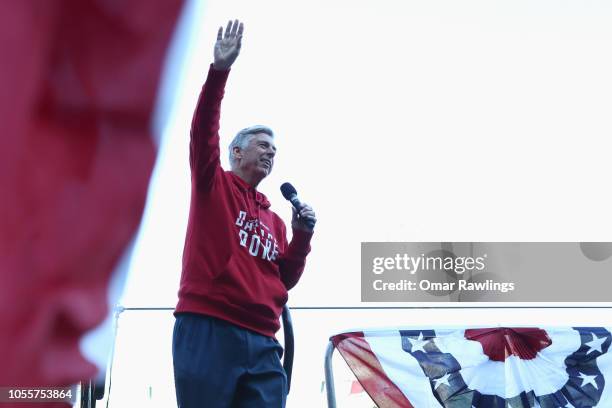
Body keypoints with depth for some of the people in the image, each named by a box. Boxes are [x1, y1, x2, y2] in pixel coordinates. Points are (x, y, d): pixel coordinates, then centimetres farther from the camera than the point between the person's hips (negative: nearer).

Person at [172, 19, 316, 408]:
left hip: (262, 344, 6)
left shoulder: (274, 220, 25)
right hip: (207, 330, -5)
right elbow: (203, 132, -4)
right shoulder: (213, 185, 11)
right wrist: (220, 71, -14)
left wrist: (302, 236, 8)